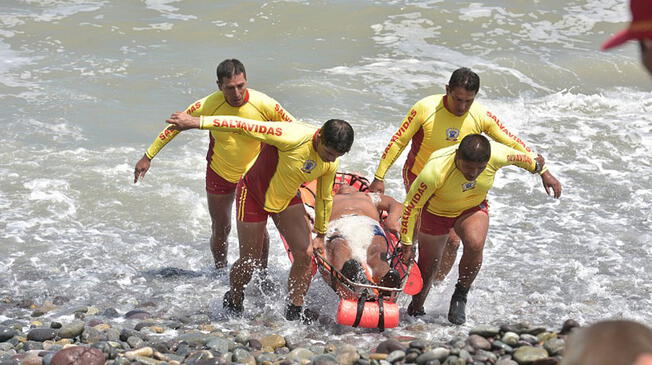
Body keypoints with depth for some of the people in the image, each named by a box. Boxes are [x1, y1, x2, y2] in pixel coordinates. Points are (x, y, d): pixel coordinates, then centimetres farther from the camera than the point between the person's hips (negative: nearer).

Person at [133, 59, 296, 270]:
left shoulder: (264, 104, -26)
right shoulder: (208, 106, -26)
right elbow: (174, 125, -12)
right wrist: (148, 156, -8)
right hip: (220, 173, 1)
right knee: (220, 229, 13)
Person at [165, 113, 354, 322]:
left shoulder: (331, 163, -13)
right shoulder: (294, 138, -36)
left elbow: (324, 198, 6)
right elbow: (244, 126, -36)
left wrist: (320, 235, 16)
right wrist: (197, 122, -38)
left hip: (287, 199, 6)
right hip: (254, 195, -6)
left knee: (305, 254, -6)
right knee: (250, 262, 3)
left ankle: (295, 311, 9)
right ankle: (232, 304, 31)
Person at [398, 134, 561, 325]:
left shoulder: (496, 155, -32)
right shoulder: (435, 171, -39)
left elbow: (521, 157, -7)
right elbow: (411, 206, -25)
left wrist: (541, 170, 13)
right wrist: (407, 243, -18)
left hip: (473, 209, 1)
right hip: (437, 213, -1)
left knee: (475, 245, -29)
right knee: (428, 265, 9)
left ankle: (460, 297, -6)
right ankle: (415, 310, 39)